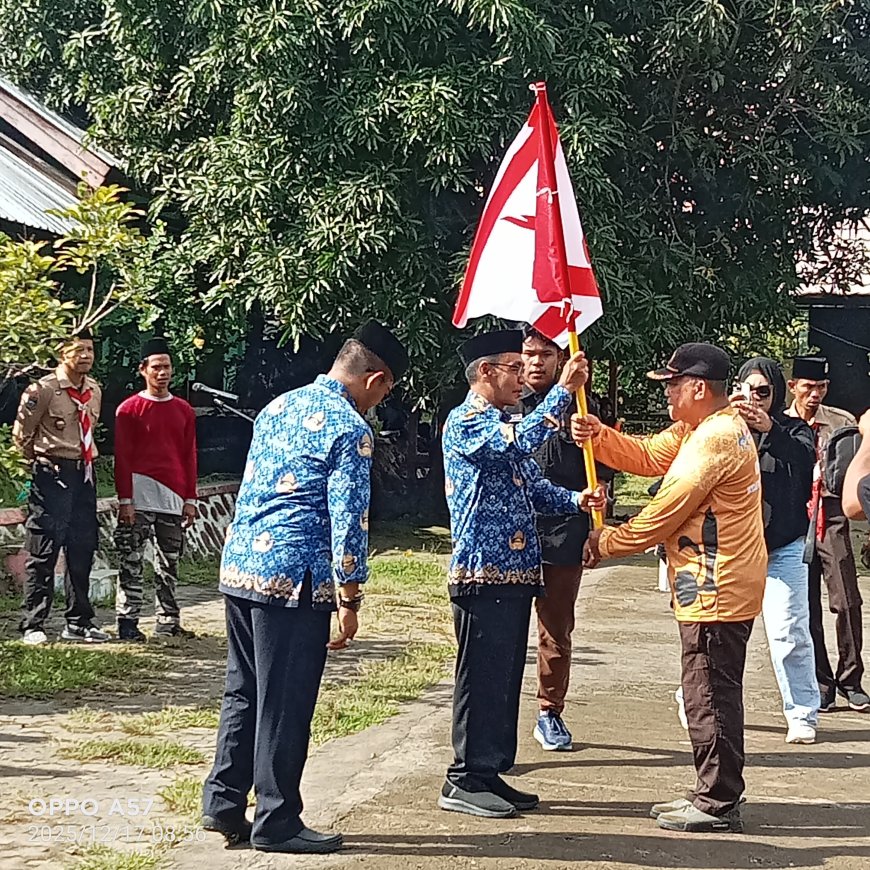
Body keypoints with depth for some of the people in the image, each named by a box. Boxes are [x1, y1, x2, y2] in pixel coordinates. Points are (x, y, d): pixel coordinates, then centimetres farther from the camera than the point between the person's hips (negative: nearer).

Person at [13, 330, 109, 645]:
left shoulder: (94, 390, 9)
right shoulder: (43, 390, -11)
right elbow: (21, 433, -4)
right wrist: (41, 461, 5)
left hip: (84, 474, 7)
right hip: (52, 475, -7)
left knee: (82, 551, 10)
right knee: (43, 553, -5)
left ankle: (78, 623, 20)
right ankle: (33, 625, 1)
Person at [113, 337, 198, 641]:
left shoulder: (183, 410, 11)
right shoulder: (129, 409, -1)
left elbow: (189, 457, 12)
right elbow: (122, 457, -3)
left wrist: (190, 499, 7)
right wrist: (125, 499, -9)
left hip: (174, 498, 5)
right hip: (140, 497, -4)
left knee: (170, 562, 9)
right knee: (131, 562, -4)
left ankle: (168, 622, 16)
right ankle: (127, 624, 0)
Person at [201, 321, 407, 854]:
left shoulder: (278, 406, 16)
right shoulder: (350, 428, -9)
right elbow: (348, 519, -13)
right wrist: (349, 600, -7)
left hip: (238, 566, 8)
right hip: (292, 580, -8)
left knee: (243, 692, 16)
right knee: (285, 706, 1)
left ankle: (224, 805, 22)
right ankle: (276, 824, 9)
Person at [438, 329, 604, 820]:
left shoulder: (502, 424, 21)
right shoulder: (466, 421, -9)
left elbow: (535, 485, 19)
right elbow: (520, 443, -27)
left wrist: (575, 500, 0)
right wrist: (564, 390, -23)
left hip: (517, 570, 10)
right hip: (484, 571, -9)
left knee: (507, 676, 12)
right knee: (483, 676, -6)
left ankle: (490, 773, 19)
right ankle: (465, 782, 1)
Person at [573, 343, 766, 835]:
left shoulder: (715, 439, -19)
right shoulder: (709, 428, 15)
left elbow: (665, 513, -18)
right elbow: (647, 458, 14)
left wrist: (605, 544, -7)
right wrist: (599, 436, -2)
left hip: (715, 589, -11)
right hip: (720, 586, 11)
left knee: (709, 695, -4)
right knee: (715, 694, 16)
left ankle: (718, 803, 4)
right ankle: (717, 794, 24)